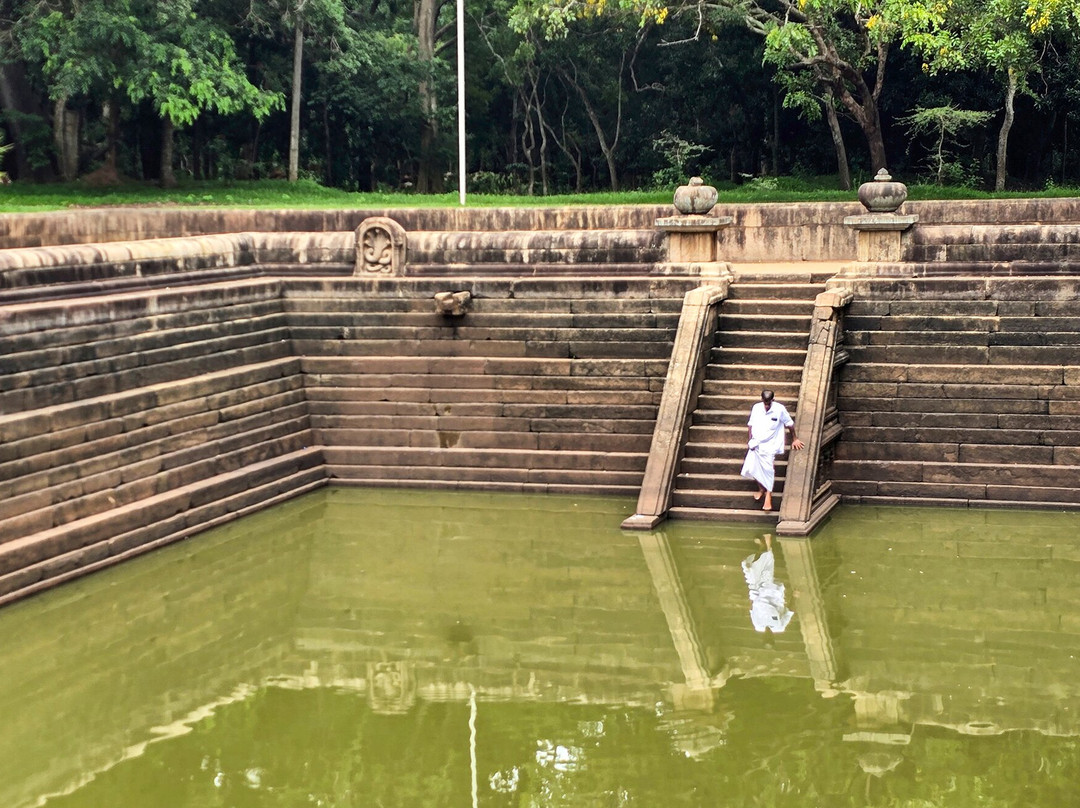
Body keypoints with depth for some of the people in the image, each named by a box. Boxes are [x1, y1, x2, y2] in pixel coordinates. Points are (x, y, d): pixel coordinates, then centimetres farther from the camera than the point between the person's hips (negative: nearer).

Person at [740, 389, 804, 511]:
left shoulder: (780, 409, -11)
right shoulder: (756, 408, -1)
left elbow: (790, 424, 1)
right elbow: (750, 425, 8)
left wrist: (794, 439, 9)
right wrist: (749, 440, -1)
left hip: (770, 446, -4)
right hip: (756, 445, 4)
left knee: (768, 471, -4)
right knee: (751, 469, 4)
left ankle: (768, 496, 9)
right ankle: (761, 488, 30)